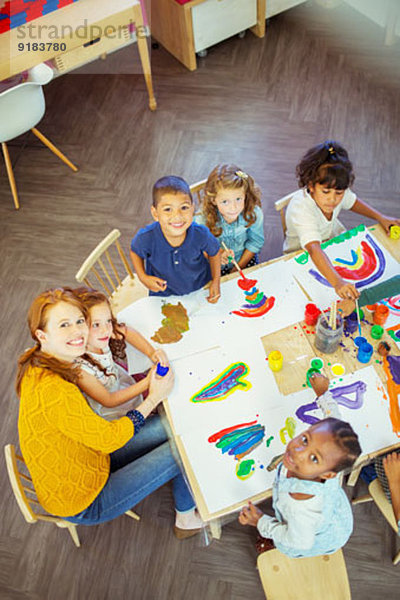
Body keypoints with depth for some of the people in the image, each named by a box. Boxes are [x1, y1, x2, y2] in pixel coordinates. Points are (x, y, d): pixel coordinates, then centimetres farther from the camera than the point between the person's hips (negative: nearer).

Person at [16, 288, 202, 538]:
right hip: (83, 503, -8)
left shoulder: (39, 366, -8)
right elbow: (107, 439, -25)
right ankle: (186, 518, 23)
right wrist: (154, 398, -15)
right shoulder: (53, 391, -37)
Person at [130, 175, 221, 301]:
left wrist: (216, 281, -8)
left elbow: (214, 253, -8)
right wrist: (143, 277, -18)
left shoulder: (201, 235, -32)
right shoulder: (146, 238, -33)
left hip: (201, 289, 1)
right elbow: (135, 251, -7)